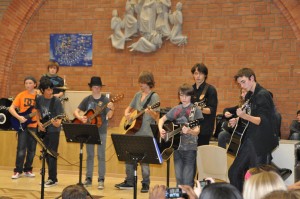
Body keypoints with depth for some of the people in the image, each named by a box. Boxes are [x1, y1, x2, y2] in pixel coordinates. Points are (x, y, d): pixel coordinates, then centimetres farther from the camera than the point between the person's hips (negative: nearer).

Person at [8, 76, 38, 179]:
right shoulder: (21, 95, 1)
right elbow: (11, 108, -1)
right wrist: (19, 117, -15)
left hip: (34, 125, 1)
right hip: (22, 125, -1)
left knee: (31, 149, 6)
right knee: (21, 149, -6)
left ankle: (28, 170, 19)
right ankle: (18, 171, 2)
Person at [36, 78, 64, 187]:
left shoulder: (56, 101, -14)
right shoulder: (39, 99, 2)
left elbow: (60, 117, -15)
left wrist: (57, 123, -36)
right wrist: (39, 123, 5)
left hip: (53, 130, -6)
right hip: (43, 130, 6)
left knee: (52, 154, -8)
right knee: (46, 154, 10)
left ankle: (53, 179, -4)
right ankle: (51, 177, 20)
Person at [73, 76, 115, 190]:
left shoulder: (105, 100, -5)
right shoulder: (87, 99, 4)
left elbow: (109, 116, -16)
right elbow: (76, 112, 3)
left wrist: (111, 109, -36)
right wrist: (80, 118, -17)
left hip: (101, 131, -3)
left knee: (101, 155, -2)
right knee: (90, 155, 9)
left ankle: (101, 180, 2)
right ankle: (88, 178, 16)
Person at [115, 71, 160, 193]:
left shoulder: (154, 96, -7)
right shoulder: (138, 95, 12)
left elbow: (157, 117, -13)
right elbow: (129, 108, 23)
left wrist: (150, 112, -34)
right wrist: (127, 114, 1)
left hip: (146, 134, -7)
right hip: (133, 132, 7)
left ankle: (145, 184, 10)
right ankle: (129, 182, 23)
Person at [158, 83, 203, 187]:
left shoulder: (195, 110, -5)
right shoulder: (176, 109, 9)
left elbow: (197, 131, -13)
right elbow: (162, 119, 20)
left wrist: (189, 131, -34)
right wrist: (161, 130, 0)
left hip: (190, 148, -4)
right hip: (177, 147, 5)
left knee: (187, 182, -5)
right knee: (178, 179, 10)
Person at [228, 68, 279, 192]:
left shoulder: (263, 95, -14)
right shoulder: (249, 96, 12)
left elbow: (263, 121, -22)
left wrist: (244, 116, -34)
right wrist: (238, 121, 9)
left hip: (261, 143, -9)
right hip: (249, 141, 9)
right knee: (234, 173, 11)